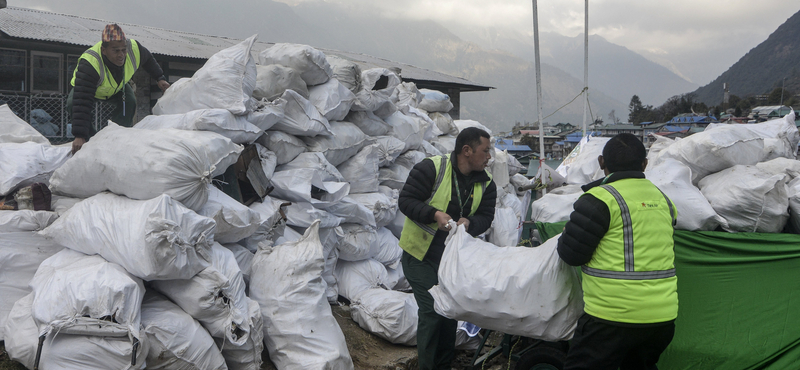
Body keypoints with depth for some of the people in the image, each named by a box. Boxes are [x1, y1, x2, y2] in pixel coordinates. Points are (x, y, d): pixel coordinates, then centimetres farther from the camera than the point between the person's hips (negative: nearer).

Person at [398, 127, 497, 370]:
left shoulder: (486, 183, -1)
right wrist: (435, 214, -31)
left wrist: (469, 223, -26)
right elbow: (406, 200, -18)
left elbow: (486, 217, -3)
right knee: (431, 311, -10)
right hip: (420, 254, -6)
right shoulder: (432, 168, -18)